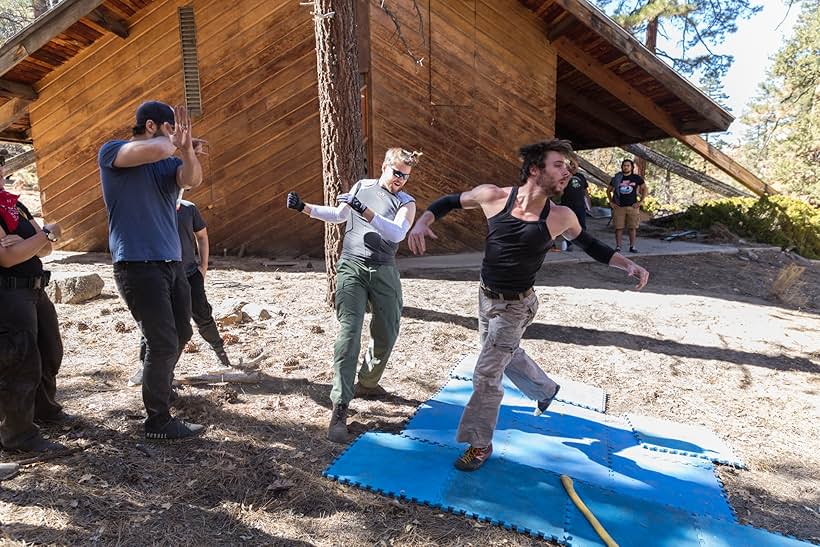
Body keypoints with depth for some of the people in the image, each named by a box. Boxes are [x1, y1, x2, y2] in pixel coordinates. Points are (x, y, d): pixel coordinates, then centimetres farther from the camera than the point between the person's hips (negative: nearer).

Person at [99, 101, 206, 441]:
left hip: (172, 263, 7)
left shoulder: (168, 163, 12)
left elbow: (193, 180, -9)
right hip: (138, 266, -7)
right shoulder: (112, 152, -5)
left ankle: (159, 387, 41)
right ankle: (158, 422, 9)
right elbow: (155, 150, -25)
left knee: (181, 334, 17)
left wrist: (185, 148, -25)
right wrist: (172, 141, -3)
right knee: (163, 342, -7)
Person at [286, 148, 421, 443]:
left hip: (384, 272, 1)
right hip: (351, 267, -1)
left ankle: (367, 383, 35)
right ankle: (340, 408, -12)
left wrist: (364, 211, -25)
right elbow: (339, 215, 23)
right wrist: (304, 207, 13)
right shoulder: (361, 186, 12)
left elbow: (397, 233, -16)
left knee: (386, 334, 8)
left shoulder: (406, 202, 3)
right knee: (349, 333, -12)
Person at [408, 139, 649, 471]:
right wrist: (423, 221, -19)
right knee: (507, 355, 26)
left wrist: (628, 264, -8)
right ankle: (545, 389, 55)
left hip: (515, 307, -3)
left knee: (486, 375, -2)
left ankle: (480, 444, 20)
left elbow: (590, 245, 5)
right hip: (486, 295, 4)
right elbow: (449, 201, -1)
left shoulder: (560, 217, -14)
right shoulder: (493, 196, -15)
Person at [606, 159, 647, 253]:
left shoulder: (637, 178, 5)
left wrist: (640, 202, 2)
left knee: (633, 227, 1)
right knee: (618, 228, -2)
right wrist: (611, 202, 7)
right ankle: (618, 246, 4)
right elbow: (608, 190, 16)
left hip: (632, 207, 0)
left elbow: (644, 189, 11)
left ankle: (632, 246, 9)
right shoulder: (616, 178, 6)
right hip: (619, 207, 0)